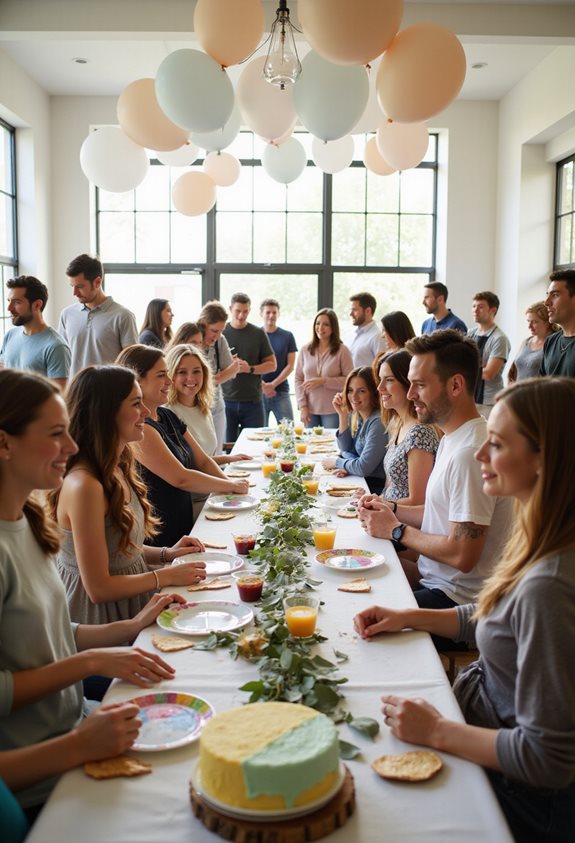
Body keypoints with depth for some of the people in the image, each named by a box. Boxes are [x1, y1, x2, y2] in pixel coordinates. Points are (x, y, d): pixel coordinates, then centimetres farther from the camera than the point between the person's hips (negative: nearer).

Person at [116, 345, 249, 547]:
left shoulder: (168, 417, 10)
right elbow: (181, 479, -20)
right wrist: (231, 486, -8)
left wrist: (227, 486, -7)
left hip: (182, 528, 8)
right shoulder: (138, 428, -19)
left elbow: (203, 461, 11)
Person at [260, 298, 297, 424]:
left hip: (281, 391, 0)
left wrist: (273, 384, -9)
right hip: (258, 391, 0)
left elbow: (290, 365, 2)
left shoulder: (287, 336, 7)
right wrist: (262, 385, -12)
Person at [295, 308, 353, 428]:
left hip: (333, 411, -3)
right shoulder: (305, 350, 8)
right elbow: (298, 379, 8)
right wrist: (302, 406, -1)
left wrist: (323, 381, -14)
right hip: (310, 411, 3)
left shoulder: (342, 351, -2)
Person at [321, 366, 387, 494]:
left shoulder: (379, 421, -23)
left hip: (378, 486, -7)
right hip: (362, 481, 7)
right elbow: (346, 450, 8)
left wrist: (337, 462, -4)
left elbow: (363, 468, -22)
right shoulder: (356, 415, 3)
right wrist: (343, 415, -4)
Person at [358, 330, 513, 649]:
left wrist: (397, 531, -12)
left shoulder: (470, 453, -25)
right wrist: (392, 509, 4)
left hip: (455, 599, -10)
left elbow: (462, 556, -26)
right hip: (436, 579, 10)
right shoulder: (452, 438, 9)